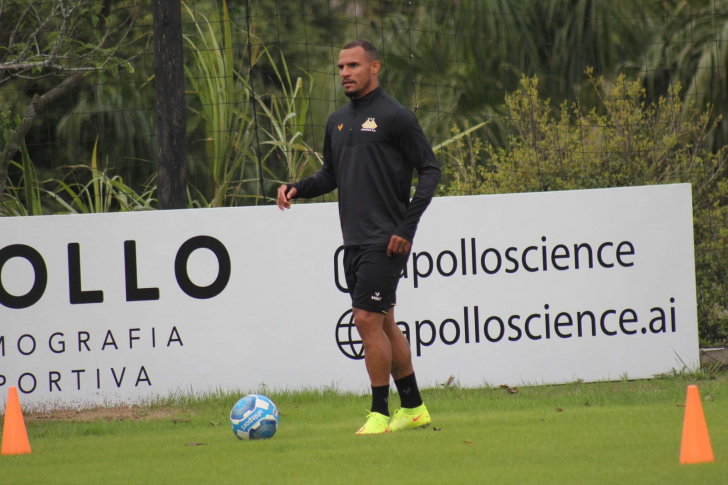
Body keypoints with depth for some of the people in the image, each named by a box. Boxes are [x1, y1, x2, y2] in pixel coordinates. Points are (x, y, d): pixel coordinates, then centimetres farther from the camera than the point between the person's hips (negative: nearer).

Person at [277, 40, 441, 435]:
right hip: (355, 240, 8)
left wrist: (406, 227, -14)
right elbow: (331, 175, 23)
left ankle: (380, 414, -6)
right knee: (382, 323, 10)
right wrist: (297, 188, 3)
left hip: (386, 240, -8)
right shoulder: (338, 121, 15)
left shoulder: (394, 117, -7)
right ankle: (414, 409, 18)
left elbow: (429, 170, -7)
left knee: (368, 319, -12)